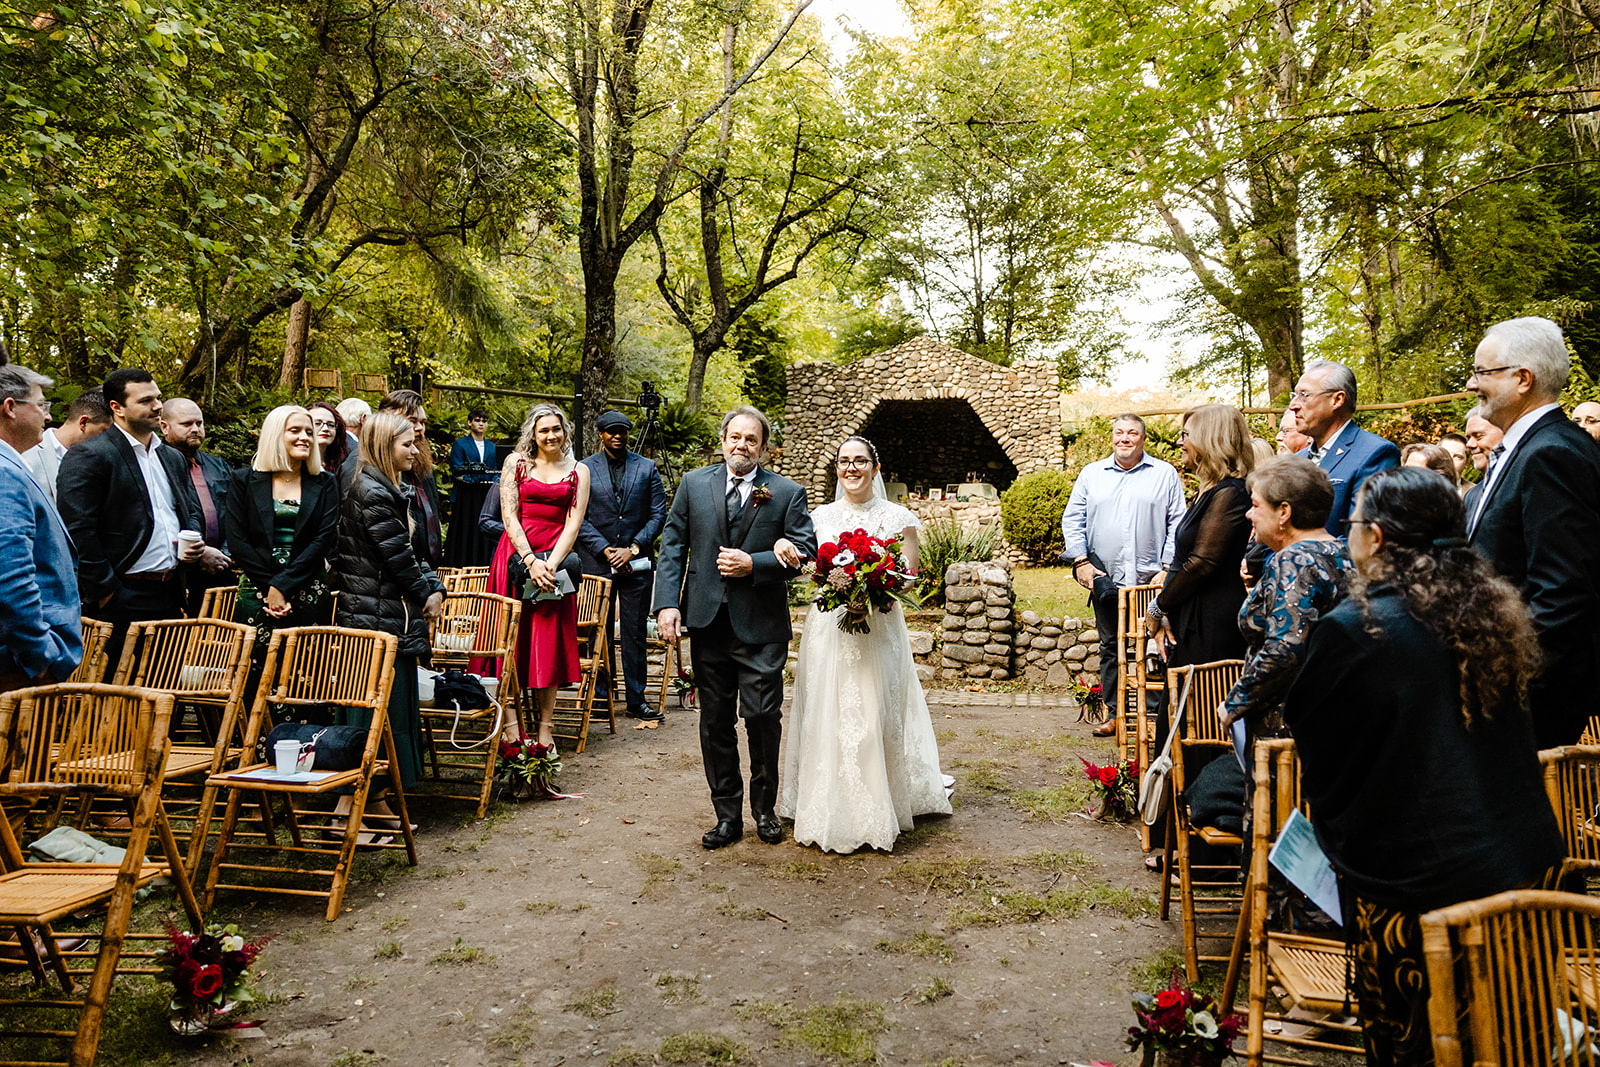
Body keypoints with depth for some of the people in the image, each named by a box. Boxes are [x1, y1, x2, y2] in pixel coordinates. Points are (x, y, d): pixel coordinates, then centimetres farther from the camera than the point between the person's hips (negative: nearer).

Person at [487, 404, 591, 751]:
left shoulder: (578, 471, 9)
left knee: (549, 642, 0)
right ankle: (510, 723, 3)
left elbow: (573, 523, 1)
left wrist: (551, 564, -12)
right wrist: (530, 561, -12)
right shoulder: (516, 462, 7)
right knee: (511, 639, -1)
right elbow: (509, 515, -1)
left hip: (555, 558, 1)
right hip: (515, 554, 0)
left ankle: (545, 726, 5)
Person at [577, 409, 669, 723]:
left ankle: (636, 700, 10)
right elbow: (579, 518, -1)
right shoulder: (584, 469, 3)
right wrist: (606, 550, -10)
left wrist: (633, 549, -8)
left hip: (637, 562, 1)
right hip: (597, 561, 0)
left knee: (635, 632, 3)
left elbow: (659, 514, 2)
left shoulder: (647, 468, 6)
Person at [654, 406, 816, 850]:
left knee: (763, 716, -3)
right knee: (715, 722, 9)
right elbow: (672, 545, 6)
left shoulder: (787, 493, 2)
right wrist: (667, 602, -4)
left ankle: (765, 808, 20)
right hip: (707, 622, 2)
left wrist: (754, 564, -14)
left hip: (761, 626, -2)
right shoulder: (693, 484, 8)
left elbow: (805, 550, -2)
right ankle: (727, 814, 22)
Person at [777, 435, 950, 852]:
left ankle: (876, 815, 12)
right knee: (827, 718, 3)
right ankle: (830, 813, 14)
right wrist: (781, 544, -8)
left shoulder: (898, 517, 3)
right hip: (827, 627, 2)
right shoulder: (820, 516, 10)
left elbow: (909, 577, 1)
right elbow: (804, 567, 13)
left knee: (874, 719, -3)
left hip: (877, 629, -2)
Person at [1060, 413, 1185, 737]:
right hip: (1105, 578, 2)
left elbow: (1177, 524, 3)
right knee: (1111, 647, 8)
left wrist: (1169, 568, -6)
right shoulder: (1091, 474, 12)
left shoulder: (1165, 474, 7)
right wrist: (1081, 561, -2)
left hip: (1151, 580, -2)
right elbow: (1072, 520, 9)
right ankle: (1115, 712, 17)